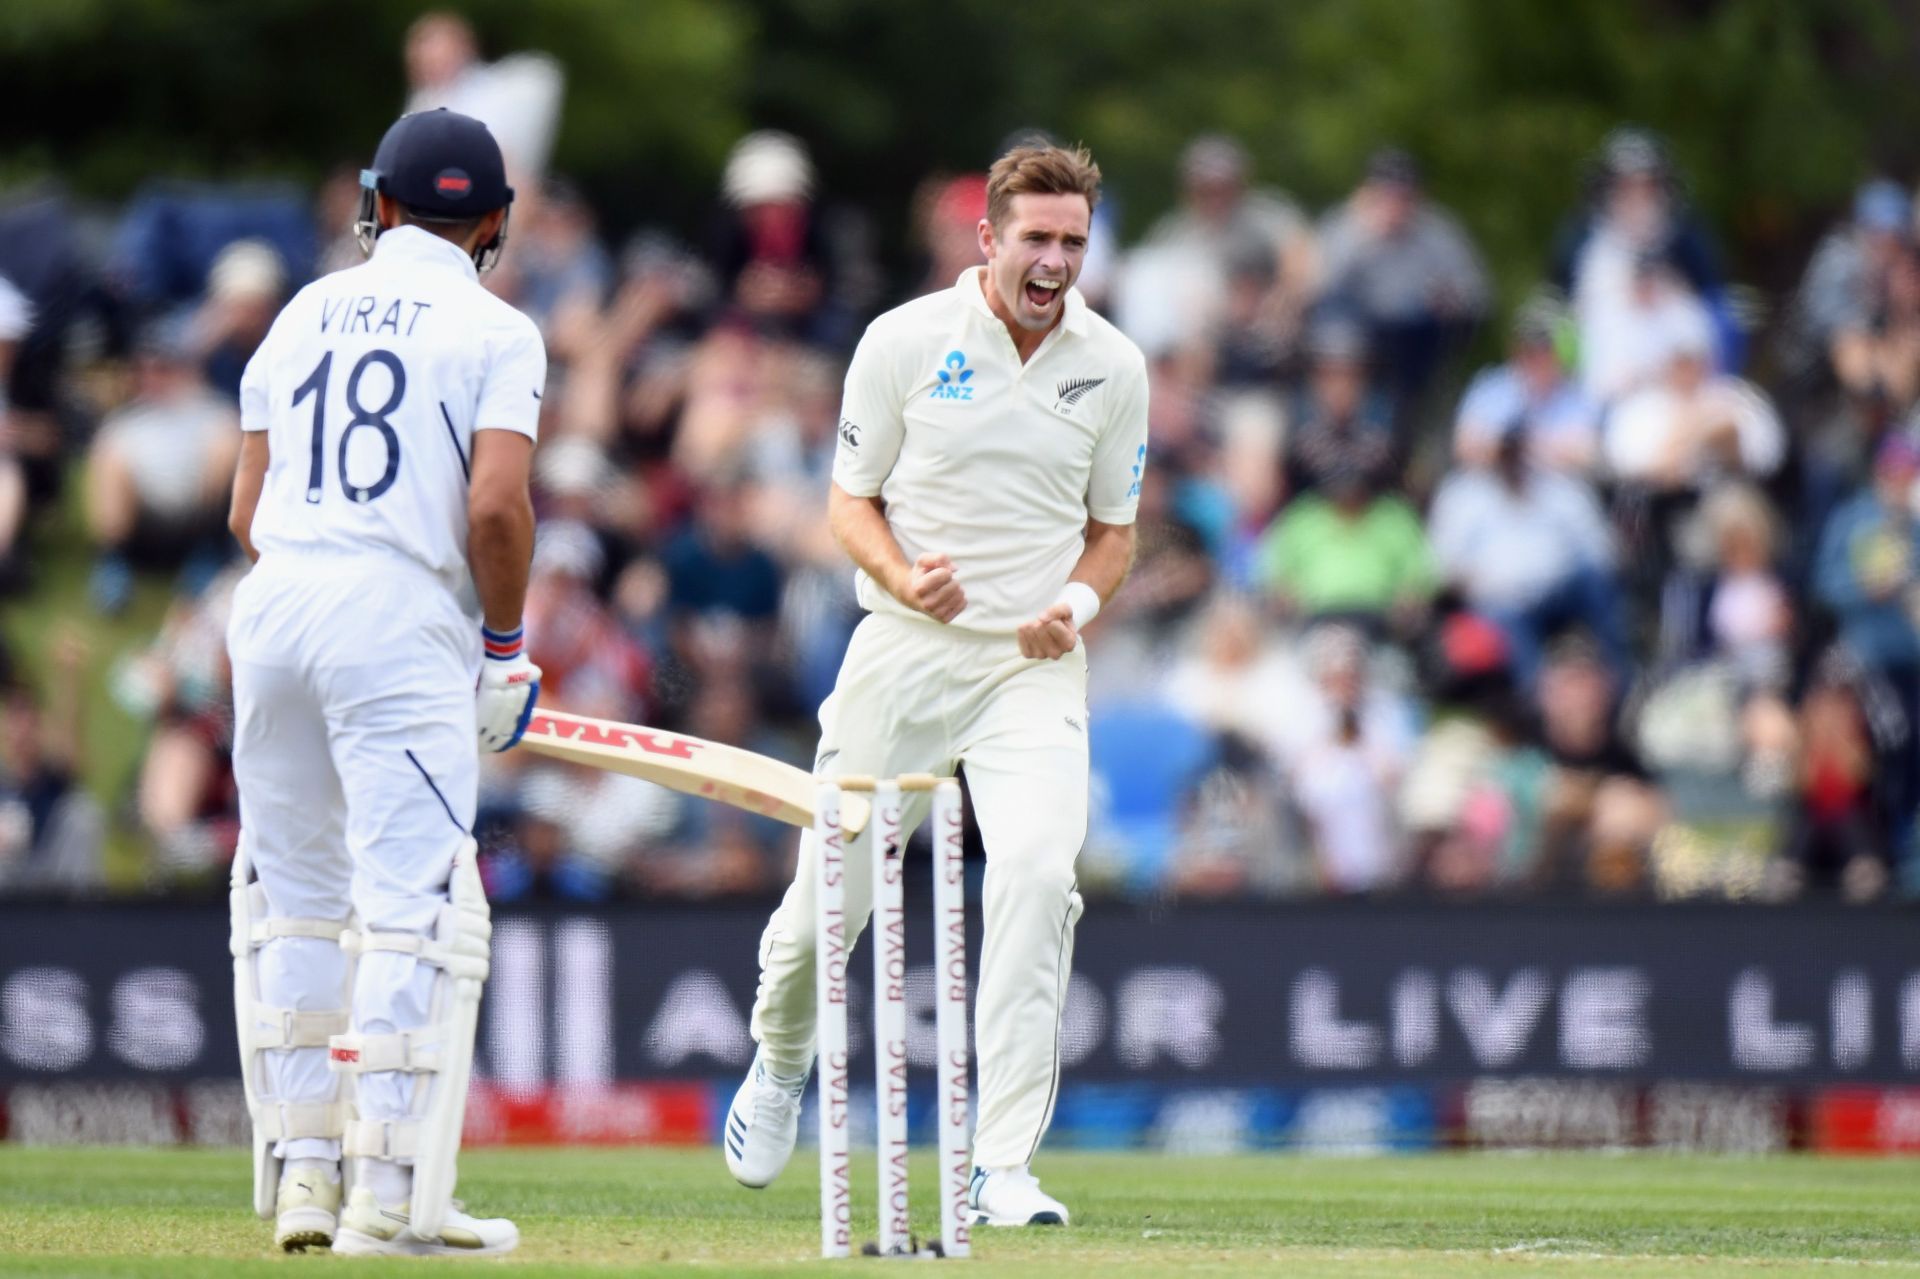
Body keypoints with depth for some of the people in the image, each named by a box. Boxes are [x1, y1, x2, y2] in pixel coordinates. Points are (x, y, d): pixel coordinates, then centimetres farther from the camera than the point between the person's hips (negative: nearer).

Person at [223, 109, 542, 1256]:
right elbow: (496, 506, -12)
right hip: (402, 617, -5)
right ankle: (394, 1194, -12)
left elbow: (248, 511, 12)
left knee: (292, 893, 15)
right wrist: (506, 644, 0)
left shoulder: (304, 315, 16)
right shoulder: (495, 333, 1)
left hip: (272, 603, 5)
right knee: (414, 903, -6)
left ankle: (298, 1166, 14)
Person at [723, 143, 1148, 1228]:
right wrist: (905, 577, -18)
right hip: (906, 650, 0)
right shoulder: (907, 341, -4)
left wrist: (1078, 600, -9)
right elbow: (851, 499, 3)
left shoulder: (1114, 367, 2)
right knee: (832, 885, 4)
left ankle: (1004, 1168, -21)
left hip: (1036, 665, 0)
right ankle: (782, 1060, 40)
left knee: (1038, 875, -22)